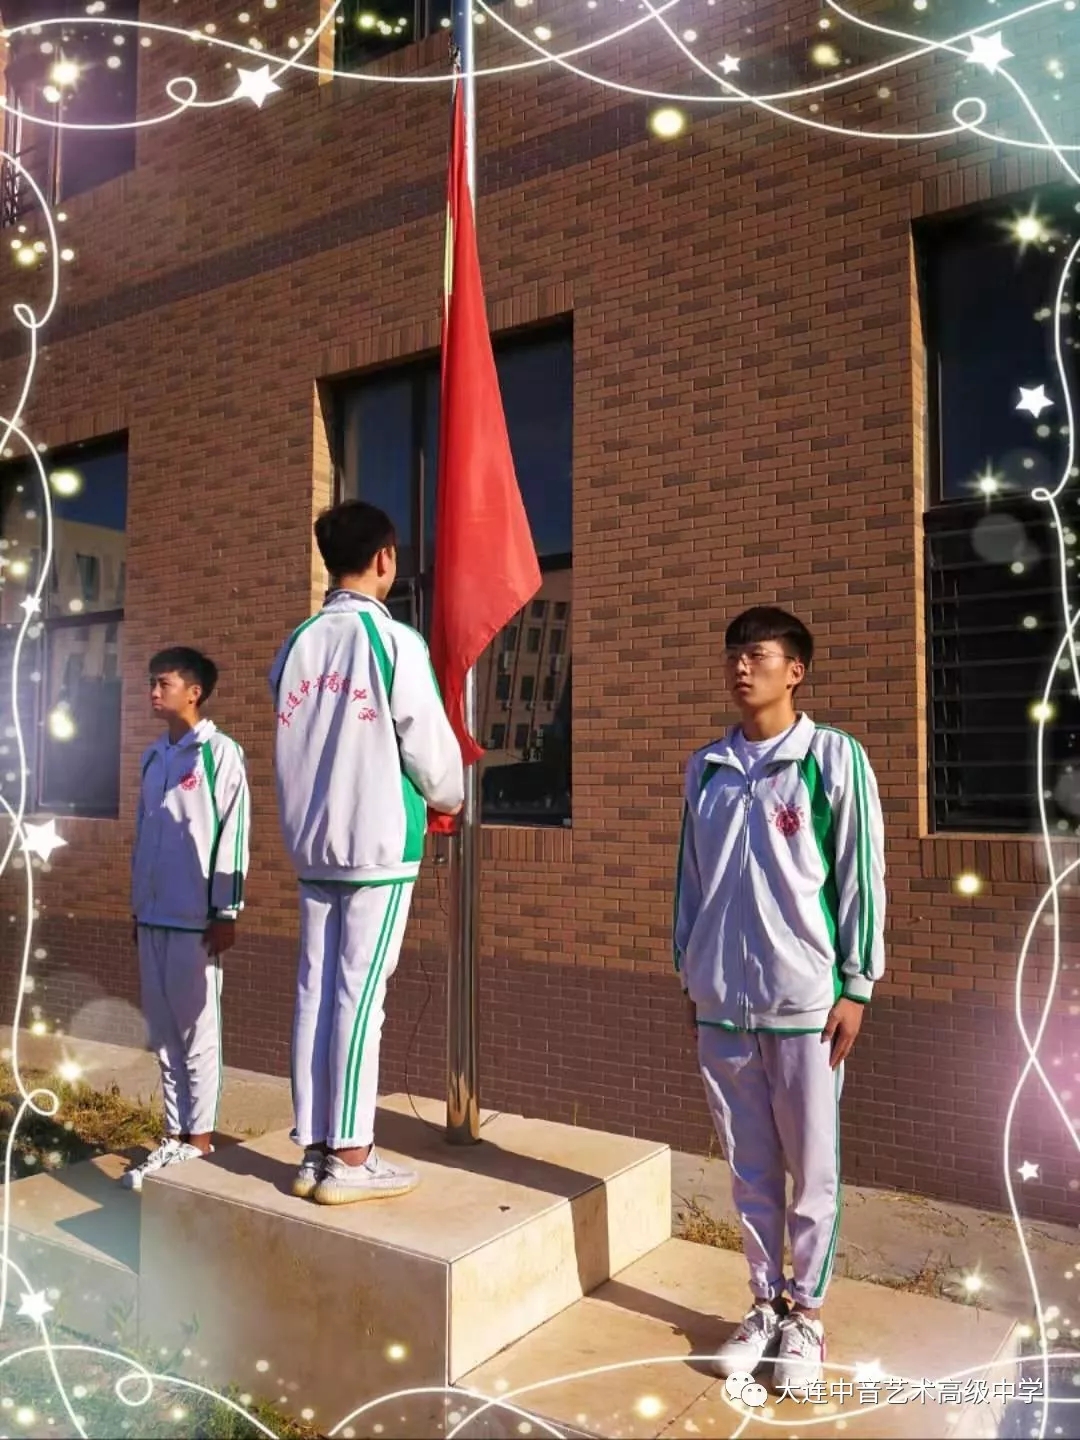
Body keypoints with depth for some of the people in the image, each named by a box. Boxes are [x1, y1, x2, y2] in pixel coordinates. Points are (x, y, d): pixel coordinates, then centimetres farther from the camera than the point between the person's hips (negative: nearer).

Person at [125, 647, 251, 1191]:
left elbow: (232, 834, -12)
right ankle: (174, 1136, 24)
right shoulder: (153, 756, 13)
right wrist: (137, 903, 16)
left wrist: (226, 912, -13)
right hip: (153, 916, 7)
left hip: (195, 918, -7)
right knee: (163, 1033, 13)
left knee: (197, 1032, 2)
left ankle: (199, 1140, 13)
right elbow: (142, 834, 17)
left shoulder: (220, 752, -8)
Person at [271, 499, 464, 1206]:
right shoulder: (394, 640, -10)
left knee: (316, 990, 8)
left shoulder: (297, 644, 7)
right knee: (359, 995, -1)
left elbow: (292, 746, 11)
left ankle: (314, 1151, 16)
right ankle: (350, 1159, 6)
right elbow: (430, 745, -7)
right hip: (379, 841, -6)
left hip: (311, 840, 6)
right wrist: (450, 798, 13)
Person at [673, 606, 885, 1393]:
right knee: (749, 1165, 15)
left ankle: (807, 1314, 28)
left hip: (805, 997, -3)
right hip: (722, 1000, 4)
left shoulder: (835, 758, -6)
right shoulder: (706, 766, 6)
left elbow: (862, 875, -5)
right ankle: (766, 1303, 32)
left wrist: (856, 985, -6)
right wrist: (689, 974, 12)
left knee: (812, 1167, 10)